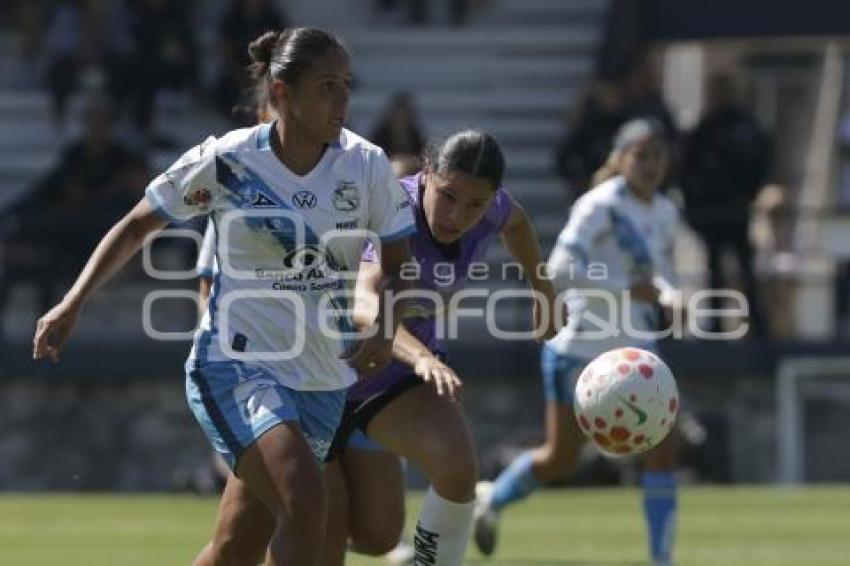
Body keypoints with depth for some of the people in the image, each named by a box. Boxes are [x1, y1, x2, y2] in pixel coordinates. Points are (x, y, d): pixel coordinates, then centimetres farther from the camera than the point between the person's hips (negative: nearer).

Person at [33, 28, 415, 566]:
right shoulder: (226, 161, -9)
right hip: (236, 363, -4)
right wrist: (72, 305, -4)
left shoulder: (366, 164, -2)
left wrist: (385, 329, -13)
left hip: (323, 379, 4)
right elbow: (136, 227, 4)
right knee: (304, 497, -28)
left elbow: (398, 262, 8)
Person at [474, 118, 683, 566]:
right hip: (579, 348, -6)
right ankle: (492, 499, 34)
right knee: (559, 461, 4)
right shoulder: (600, 206, -17)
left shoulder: (665, 214, 6)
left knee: (661, 450, -9)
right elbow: (560, 270, -27)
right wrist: (626, 289, -29)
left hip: (635, 349, 6)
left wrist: (669, 295, -4)